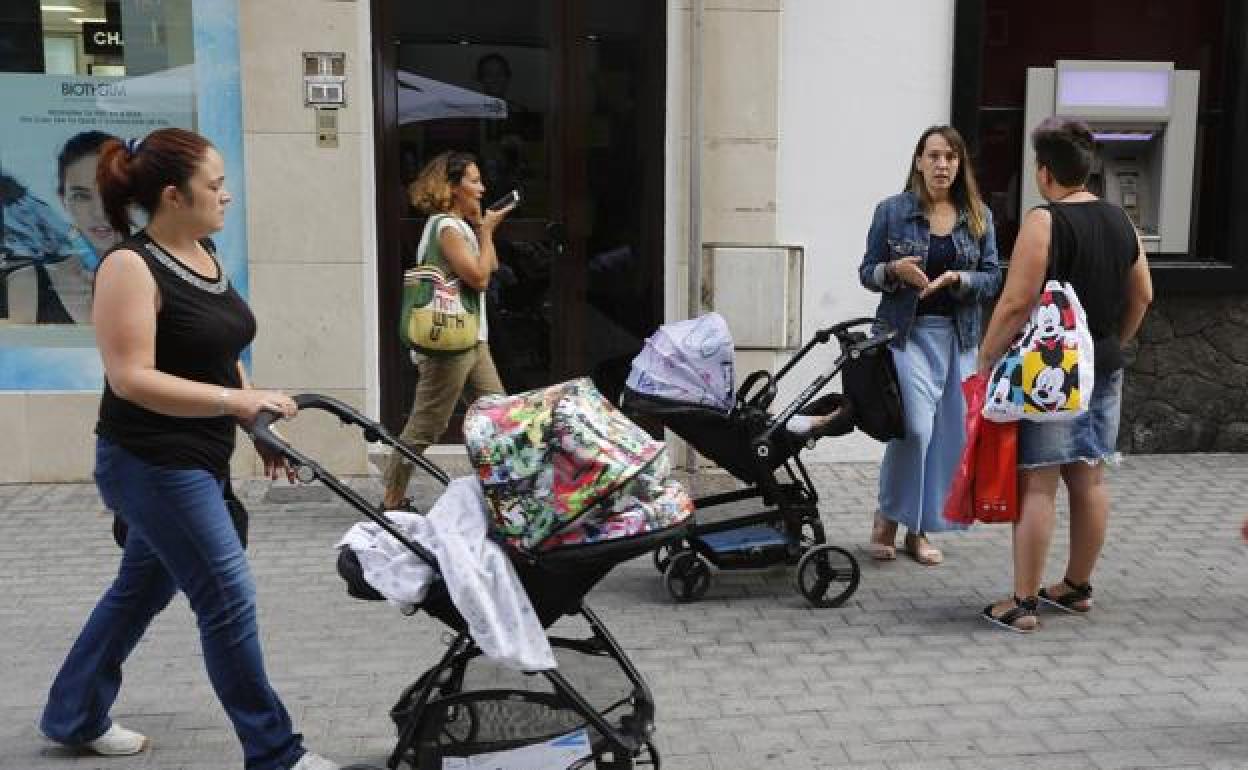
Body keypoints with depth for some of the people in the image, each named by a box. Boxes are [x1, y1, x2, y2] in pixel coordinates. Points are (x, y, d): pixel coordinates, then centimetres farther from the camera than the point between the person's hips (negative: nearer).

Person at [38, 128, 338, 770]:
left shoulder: (204, 255, 8)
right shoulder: (131, 267, -18)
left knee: (143, 588, 21)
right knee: (229, 599, -5)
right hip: (153, 464, -9)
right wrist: (239, 401, -28)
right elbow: (131, 379, -25)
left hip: (194, 462, 9)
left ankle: (73, 716, 40)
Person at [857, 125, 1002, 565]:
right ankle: (887, 519, 6)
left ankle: (919, 530, 18)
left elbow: (992, 279, 6)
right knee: (915, 426, -16)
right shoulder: (892, 211, 1)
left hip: (958, 338, 4)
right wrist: (895, 270, -16)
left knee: (949, 435, 4)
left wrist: (957, 279, -14)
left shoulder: (978, 217, 8)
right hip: (907, 333, -3)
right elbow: (866, 273, 5)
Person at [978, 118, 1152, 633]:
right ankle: (1077, 587, 27)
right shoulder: (1120, 221, 9)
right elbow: (1141, 296, 16)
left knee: (1036, 483, -5)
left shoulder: (1044, 222, -14)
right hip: (1104, 369, 8)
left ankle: (1023, 603, -1)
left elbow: (1016, 304, -19)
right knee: (1089, 478, 14)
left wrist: (985, 360, -10)